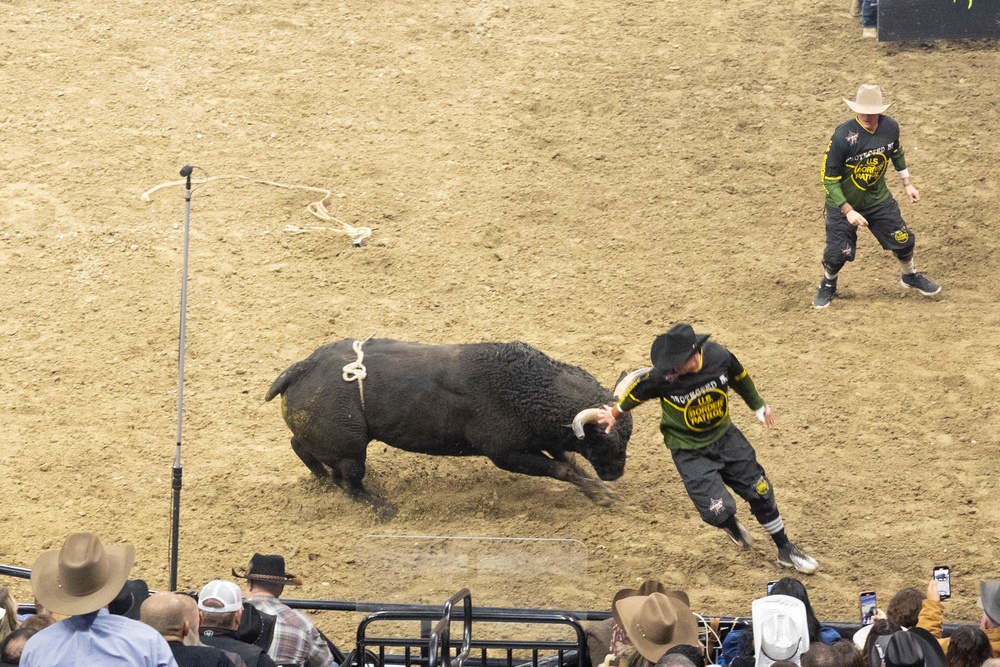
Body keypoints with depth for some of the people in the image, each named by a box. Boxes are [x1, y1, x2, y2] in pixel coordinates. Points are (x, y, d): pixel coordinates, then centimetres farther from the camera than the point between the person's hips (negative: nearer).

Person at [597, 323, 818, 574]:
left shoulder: (718, 356, -22)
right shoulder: (662, 376, -29)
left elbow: (739, 377, 1)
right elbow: (636, 391, -8)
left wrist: (758, 405, 18)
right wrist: (615, 413, 11)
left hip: (725, 437, 3)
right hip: (689, 450, -3)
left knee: (761, 493, 9)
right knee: (718, 511, -12)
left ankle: (786, 551, 29)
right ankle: (731, 525, 27)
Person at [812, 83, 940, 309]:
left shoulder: (890, 127, -15)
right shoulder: (843, 136, -30)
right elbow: (829, 179, -23)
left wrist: (907, 184, 13)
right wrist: (848, 211, -26)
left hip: (878, 199, 4)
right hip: (843, 202, -4)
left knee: (903, 240, 10)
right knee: (837, 252, -4)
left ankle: (911, 277, 41)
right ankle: (827, 286, 30)